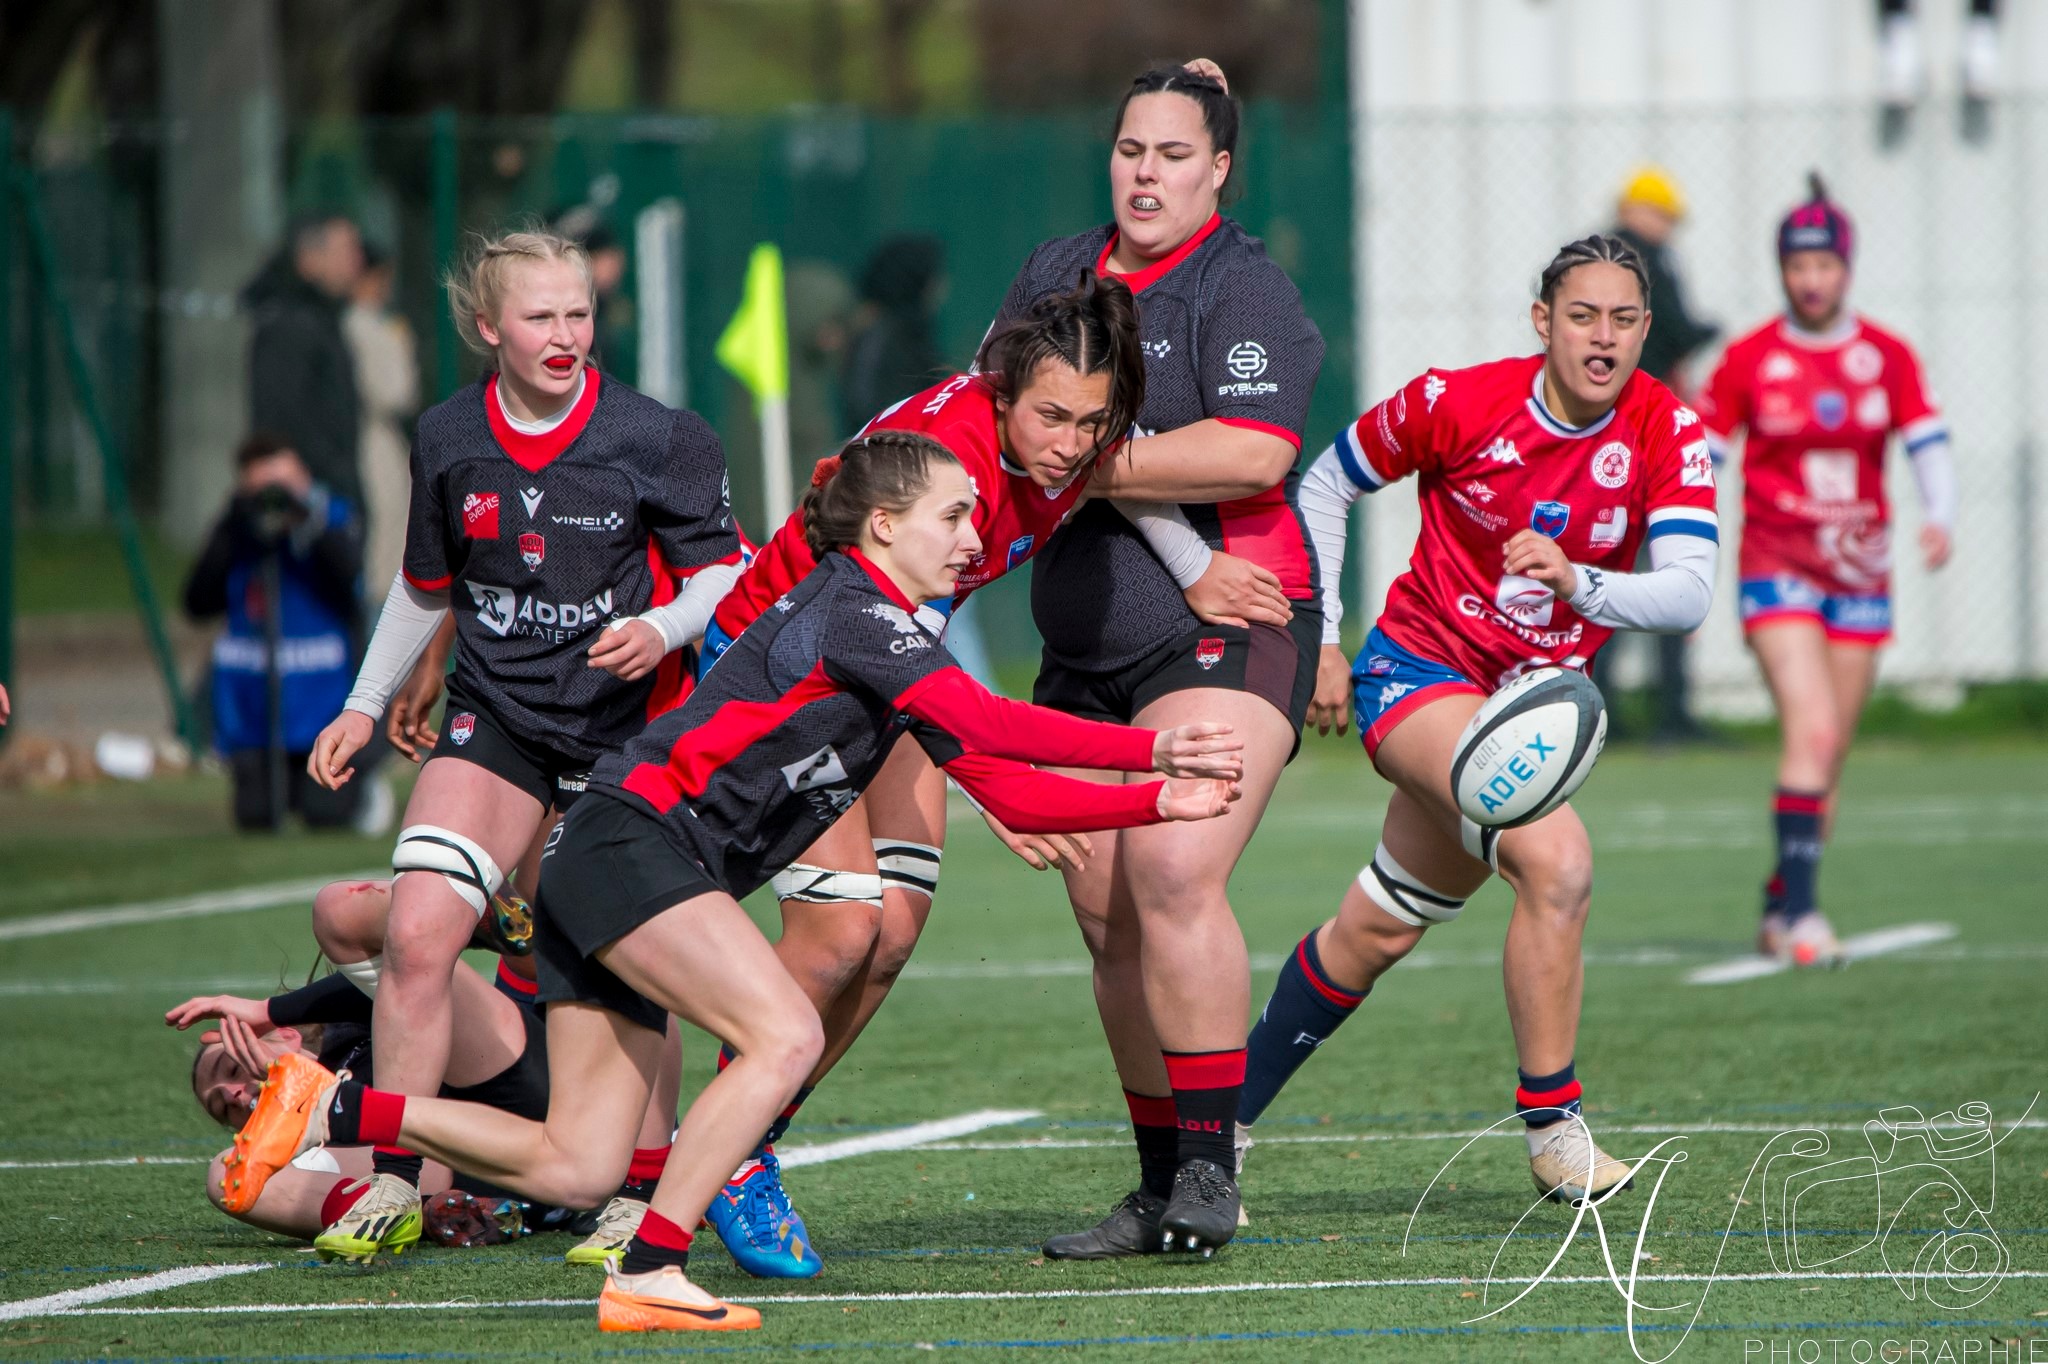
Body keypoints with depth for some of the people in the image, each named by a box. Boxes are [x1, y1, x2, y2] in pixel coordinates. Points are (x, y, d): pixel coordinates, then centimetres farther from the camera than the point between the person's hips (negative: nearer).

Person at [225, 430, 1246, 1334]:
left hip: (597, 874, 10)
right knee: (786, 1035, -23)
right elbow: (987, 725, -24)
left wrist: (1156, 803, 5)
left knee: (572, 1169, 5)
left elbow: (1007, 790, 15)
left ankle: (334, 1108, 14)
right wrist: (1150, 747, -22)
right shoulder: (849, 609, -11)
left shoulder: (892, 639, 18)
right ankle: (648, 1274, -22)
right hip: (632, 839, -10)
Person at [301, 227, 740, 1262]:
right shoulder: (447, 441, 1)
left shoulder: (658, 440, -9)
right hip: (494, 721, 2)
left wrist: (661, 632, -21)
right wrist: (366, 706, 18)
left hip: (625, 733, -2)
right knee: (417, 934, -15)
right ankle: (393, 1182, -6)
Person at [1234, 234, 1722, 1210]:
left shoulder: (1668, 434, -11)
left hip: (1538, 695, 4)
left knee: (1376, 932, 13)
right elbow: (1327, 484, 2)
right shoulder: (1456, 404, -15)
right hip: (1422, 668, -4)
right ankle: (1551, 1128, -20)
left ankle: (1223, 1112, 31)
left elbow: (1687, 593, -23)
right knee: (1556, 859, -28)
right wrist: (1318, 641, 0)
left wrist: (1577, 583, -41)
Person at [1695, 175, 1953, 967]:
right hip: (1776, 568, -3)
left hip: (1859, 572, 3)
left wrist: (1940, 517, -20)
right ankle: (1801, 909, -21)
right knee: (1812, 728, -20)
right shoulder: (1748, 360, -3)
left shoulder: (1888, 358, 3)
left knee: (1828, 753, 7)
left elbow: (1929, 447, 0)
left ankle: (1779, 912, 21)